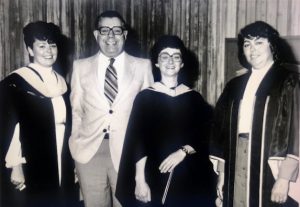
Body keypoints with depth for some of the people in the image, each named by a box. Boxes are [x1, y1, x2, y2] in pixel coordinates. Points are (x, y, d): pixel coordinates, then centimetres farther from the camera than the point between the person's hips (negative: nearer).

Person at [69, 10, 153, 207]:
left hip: (128, 151, -1)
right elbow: (75, 110, 9)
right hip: (90, 151, 1)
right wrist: (75, 146, 5)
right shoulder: (81, 67, 6)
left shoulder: (143, 66, 3)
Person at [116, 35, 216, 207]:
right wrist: (140, 180, -12)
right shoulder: (145, 97, 1)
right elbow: (137, 140, -5)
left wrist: (183, 151, -14)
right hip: (155, 177, -2)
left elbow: (206, 136, 3)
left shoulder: (194, 98, 7)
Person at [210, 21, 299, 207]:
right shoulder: (235, 85, 12)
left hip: (269, 167, -4)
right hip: (236, 168, 4)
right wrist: (222, 174, 7)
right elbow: (224, 130, 11)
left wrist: (284, 178, -17)